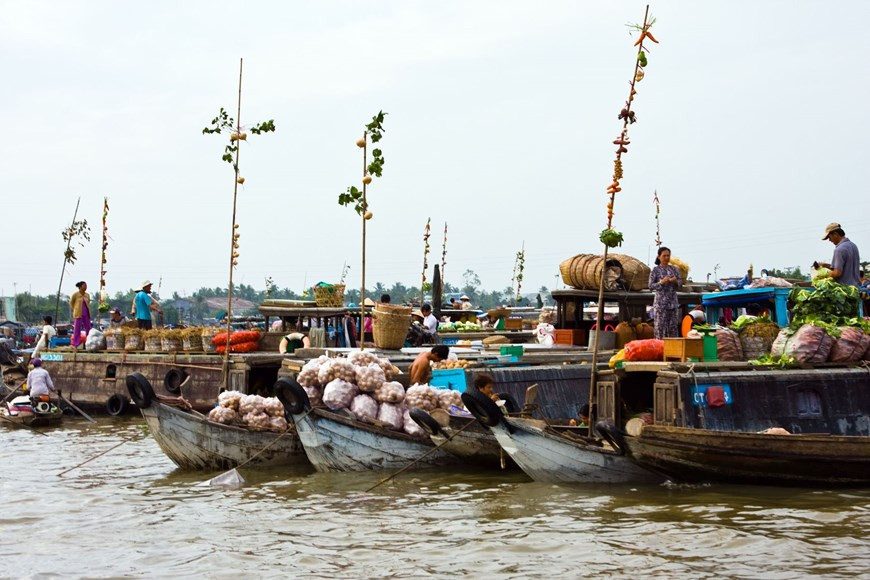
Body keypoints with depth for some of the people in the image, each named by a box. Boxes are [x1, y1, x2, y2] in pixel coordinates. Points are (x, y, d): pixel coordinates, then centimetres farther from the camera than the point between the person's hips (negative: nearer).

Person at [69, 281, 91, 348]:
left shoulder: (87, 295, 6)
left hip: (86, 314, 5)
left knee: (88, 328, 4)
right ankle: (75, 344, 1)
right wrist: (75, 309, 10)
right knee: (77, 329, -3)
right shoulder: (75, 294, -6)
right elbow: (71, 303, 7)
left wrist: (85, 308, 12)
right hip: (78, 314, -5)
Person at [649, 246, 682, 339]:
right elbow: (651, 286, -6)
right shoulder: (655, 270, -3)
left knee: (673, 325, 5)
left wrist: (675, 281, -10)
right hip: (661, 302, -4)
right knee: (661, 325, -4)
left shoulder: (674, 269, 9)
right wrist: (661, 282, -20)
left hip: (672, 301, 4)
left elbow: (680, 283, 12)